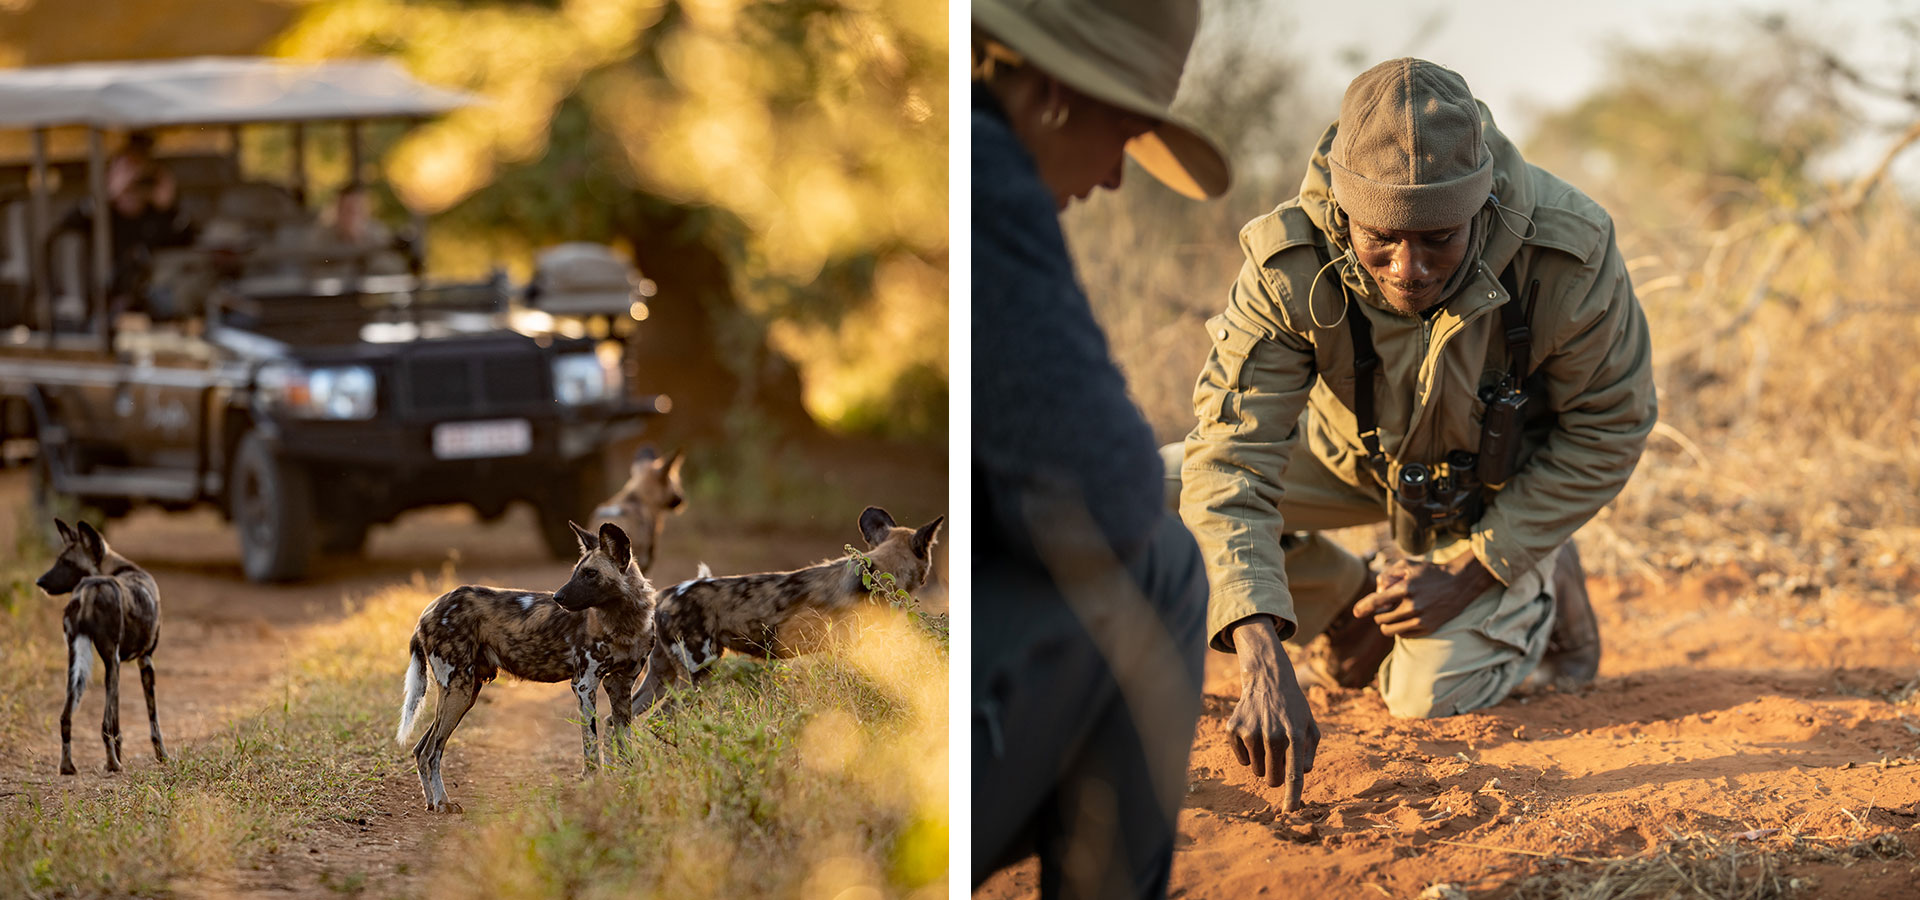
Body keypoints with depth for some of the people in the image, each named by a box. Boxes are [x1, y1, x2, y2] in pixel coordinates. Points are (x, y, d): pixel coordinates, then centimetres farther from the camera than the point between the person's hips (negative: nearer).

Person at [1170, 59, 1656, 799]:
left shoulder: (1568, 258, -36)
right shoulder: (1292, 268, -36)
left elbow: (1607, 431, -19)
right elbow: (1231, 459, -38)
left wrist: (1469, 570, -23)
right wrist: (1263, 661, -52)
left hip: (1499, 483, -2)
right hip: (1352, 453, 2)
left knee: (1432, 699, -18)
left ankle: (1544, 588, 15)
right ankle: (1352, 610, 8)